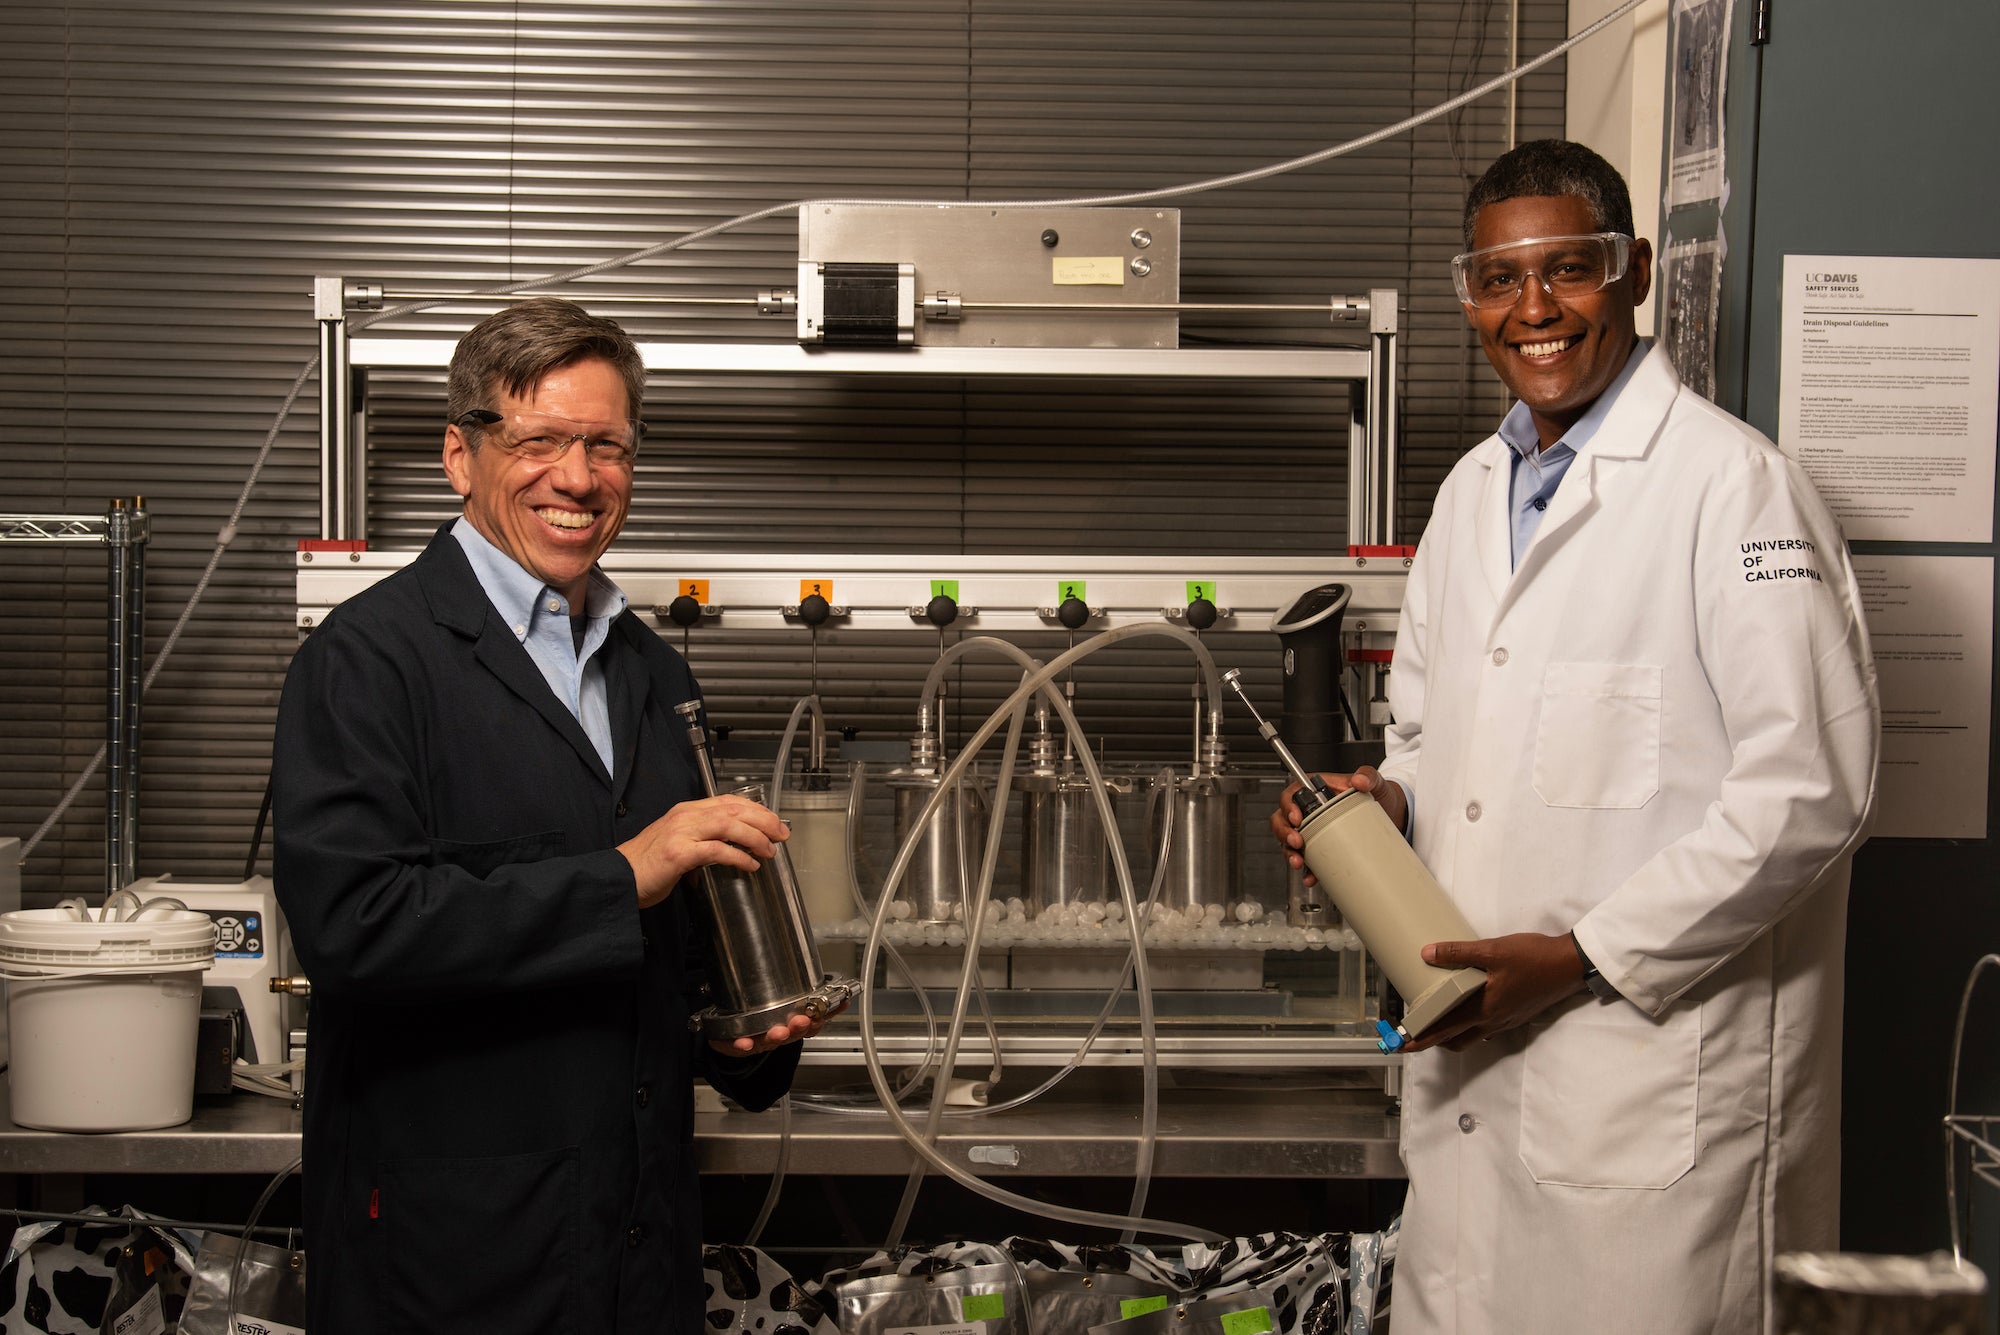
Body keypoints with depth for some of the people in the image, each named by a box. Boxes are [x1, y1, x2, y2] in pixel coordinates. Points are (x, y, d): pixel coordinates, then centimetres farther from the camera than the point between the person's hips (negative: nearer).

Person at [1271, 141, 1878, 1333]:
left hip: (1663, 1075, -7)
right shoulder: (1474, 491, 14)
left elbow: (1811, 787, -16)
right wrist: (1387, 800, 2)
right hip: (1476, 1062, 7)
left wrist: (1589, 956, -16)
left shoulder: (1734, 485, -11)